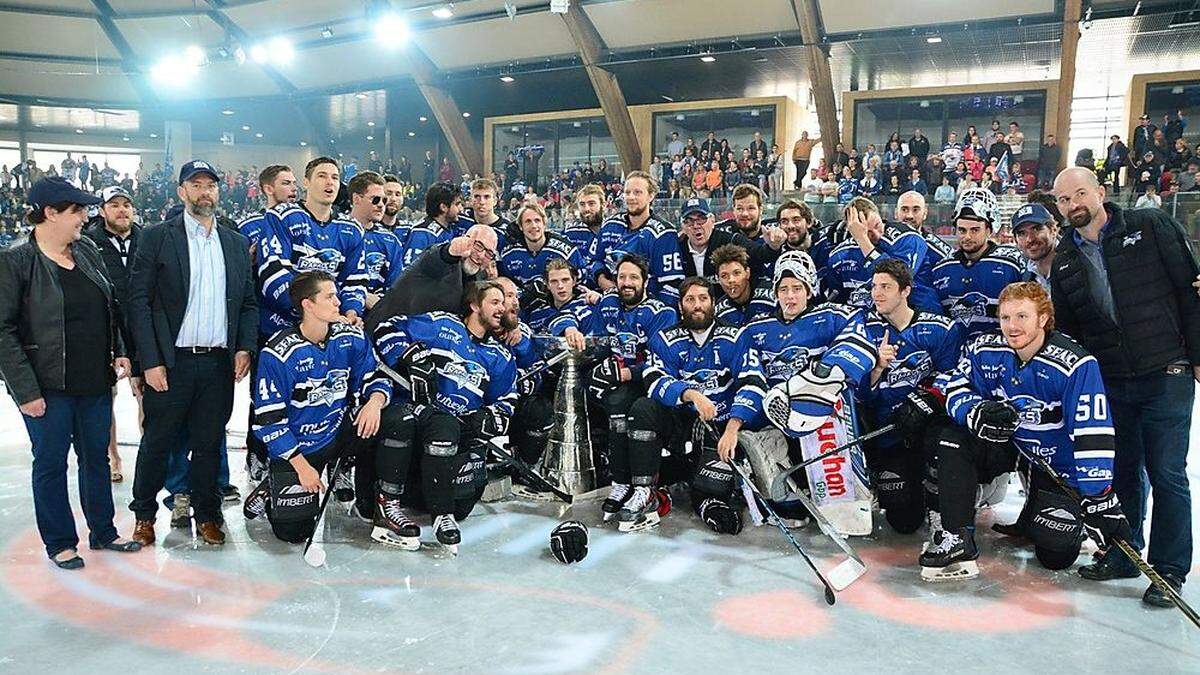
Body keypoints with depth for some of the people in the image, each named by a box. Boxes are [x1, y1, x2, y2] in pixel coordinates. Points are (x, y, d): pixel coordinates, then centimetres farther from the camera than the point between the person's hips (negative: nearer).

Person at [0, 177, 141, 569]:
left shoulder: (87, 251, 6)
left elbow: (111, 308, 16)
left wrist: (120, 352, 5)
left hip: (95, 382, 6)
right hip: (49, 387, -5)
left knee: (97, 456, 16)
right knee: (51, 463, 9)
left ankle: (103, 531, 30)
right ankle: (59, 542, 23)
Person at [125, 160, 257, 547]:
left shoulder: (237, 243, 11)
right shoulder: (157, 238, 0)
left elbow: (248, 302, 13)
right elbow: (139, 301, -5)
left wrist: (245, 348, -1)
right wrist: (150, 362, -11)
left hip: (220, 364, 3)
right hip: (170, 362, -2)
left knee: (209, 443, 11)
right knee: (158, 442, 8)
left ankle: (207, 514, 24)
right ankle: (144, 515, 25)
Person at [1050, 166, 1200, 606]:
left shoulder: (1151, 227, -3)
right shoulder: (1064, 260, 10)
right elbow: (1065, 328, 15)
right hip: (1109, 384, 4)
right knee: (1122, 471, 13)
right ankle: (1124, 554, 28)